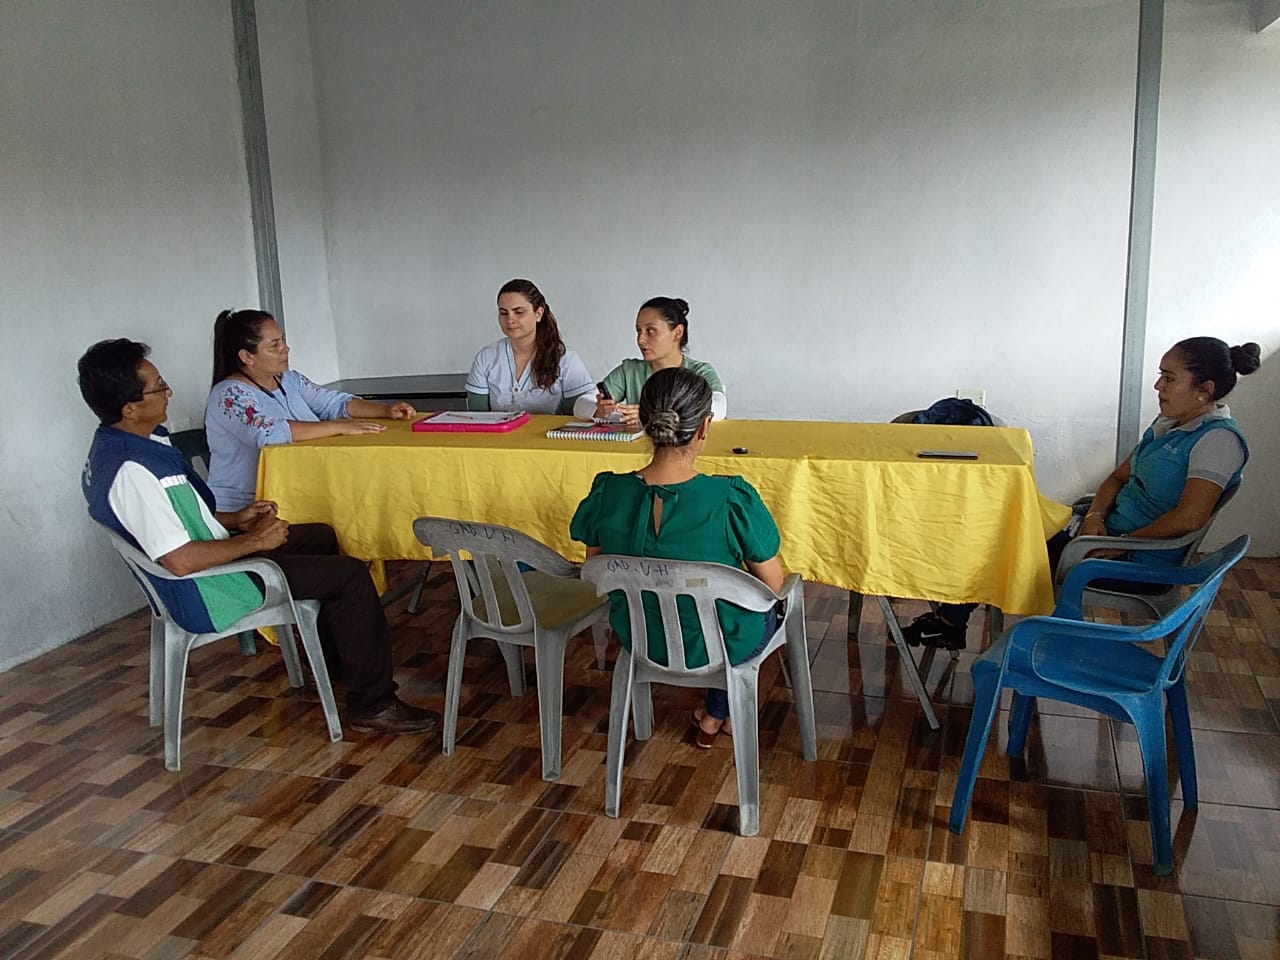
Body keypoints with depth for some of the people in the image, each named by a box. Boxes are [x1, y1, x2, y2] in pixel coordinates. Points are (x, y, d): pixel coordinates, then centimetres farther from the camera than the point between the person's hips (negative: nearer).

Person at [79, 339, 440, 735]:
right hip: (208, 594, -11)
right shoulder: (131, 472, -30)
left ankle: (337, 660, 37)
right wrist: (255, 541, -21)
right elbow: (180, 560, -34)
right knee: (351, 575, -12)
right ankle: (373, 706, -2)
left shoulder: (113, 446, 4)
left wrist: (234, 519, 4)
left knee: (322, 537, 24)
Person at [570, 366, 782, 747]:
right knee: (764, 604, 32)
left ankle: (716, 714, 45)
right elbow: (773, 584, -15)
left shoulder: (607, 494, -19)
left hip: (640, 641, 4)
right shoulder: (732, 499, -29)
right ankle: (715, 715, 42)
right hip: (721, 645, -3)